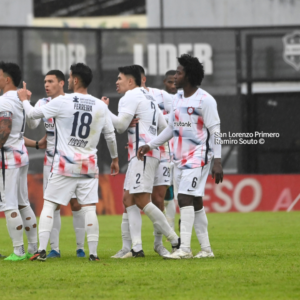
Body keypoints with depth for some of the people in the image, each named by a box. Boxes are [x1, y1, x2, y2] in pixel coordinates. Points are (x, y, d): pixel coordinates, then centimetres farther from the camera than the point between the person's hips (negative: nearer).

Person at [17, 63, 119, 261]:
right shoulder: (101, 107, 4)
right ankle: (93, 253, -3)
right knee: (89, 208, 2)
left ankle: (42, 250, -2)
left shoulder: (62, 102, -7)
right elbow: (111, 136, 11)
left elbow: (33, 114, 1)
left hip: (65, 165, -3)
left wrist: (24, 99, 22)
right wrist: (115, 159, 26)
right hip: (89, 166, 3)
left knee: (49, 205, 5)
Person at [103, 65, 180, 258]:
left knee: (142, 200, -14)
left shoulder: (131, 96, -5)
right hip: (141, 154, 10)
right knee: (128, 199, 5)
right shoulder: (149, 98, 24)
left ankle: (175, 240, -13)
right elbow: (164, 127, 24)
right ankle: (136, 247, -2)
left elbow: (120, 125, -11)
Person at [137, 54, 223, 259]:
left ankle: (185, 248, -19)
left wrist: (217, 161, -16)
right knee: (195, 203, 7)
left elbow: (215, 131, -11)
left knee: (185, 198, -16)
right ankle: (206, 248, 11)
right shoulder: (178, 100, 14)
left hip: (198, 157, -8)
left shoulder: (205, 100, -9)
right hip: (180, 158, 8)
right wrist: (150, 146, 18)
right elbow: (171, 129, 23)